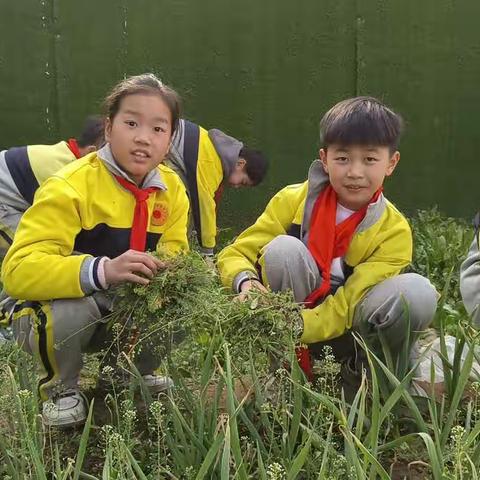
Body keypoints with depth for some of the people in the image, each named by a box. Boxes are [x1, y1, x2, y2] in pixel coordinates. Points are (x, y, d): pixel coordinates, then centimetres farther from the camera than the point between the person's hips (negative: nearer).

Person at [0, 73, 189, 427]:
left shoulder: (172, 190, -5)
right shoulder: (69, 188, -26)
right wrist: (103, 271, -50)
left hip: (128, 314, 6)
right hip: (55, 315, -5)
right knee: (72, 308, -37)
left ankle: (135, 373, 17)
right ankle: (59, 387, -2)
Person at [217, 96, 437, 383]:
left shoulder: (394, 232, -12)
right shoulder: (294, 200, -11)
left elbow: (349, 304, -20)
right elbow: (234, 254, -7)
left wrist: (297, 327, -38)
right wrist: (246, 281, -31)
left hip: (343, 334, 0)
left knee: (418, 292, -27)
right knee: (282, 249, -29)